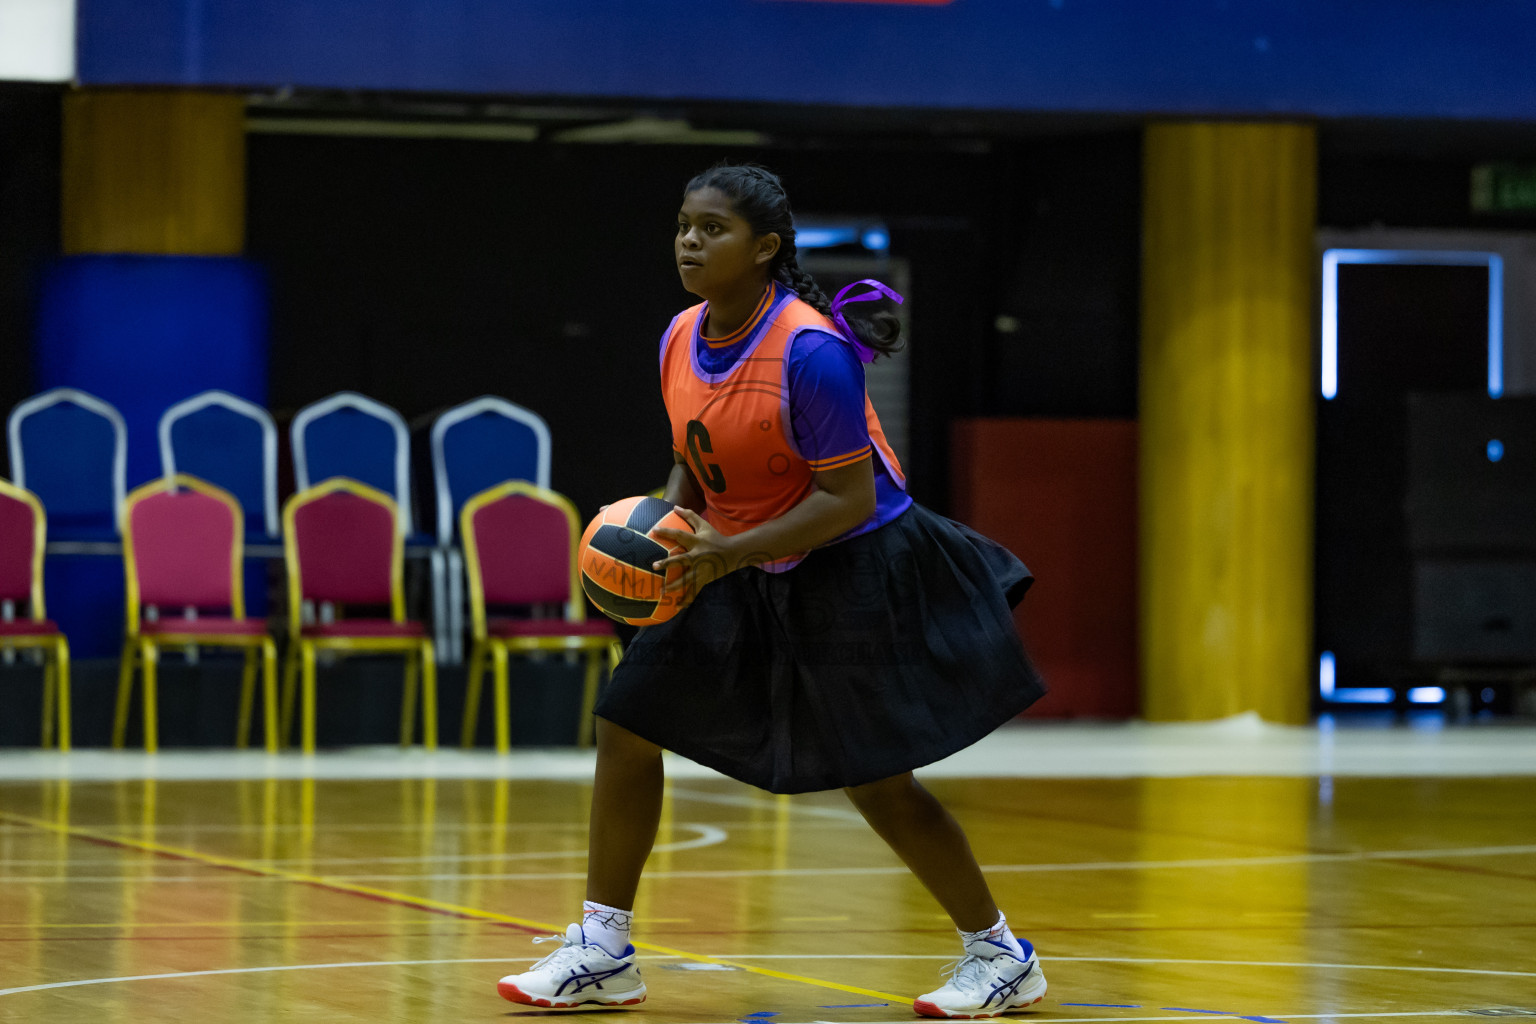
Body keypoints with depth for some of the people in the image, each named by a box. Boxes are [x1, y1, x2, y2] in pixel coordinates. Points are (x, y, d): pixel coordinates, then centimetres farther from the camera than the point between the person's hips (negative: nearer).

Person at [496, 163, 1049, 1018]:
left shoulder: (809, 352, -25)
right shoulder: (681, 340, -1)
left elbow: (850, 497, -25)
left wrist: (730, 554, -31)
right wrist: (667, 525, -6)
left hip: (852, 572, -8)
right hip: (747, 574, 8)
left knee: (876, 779, -6)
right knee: (628, 722, 0)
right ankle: (604, 954, 10)